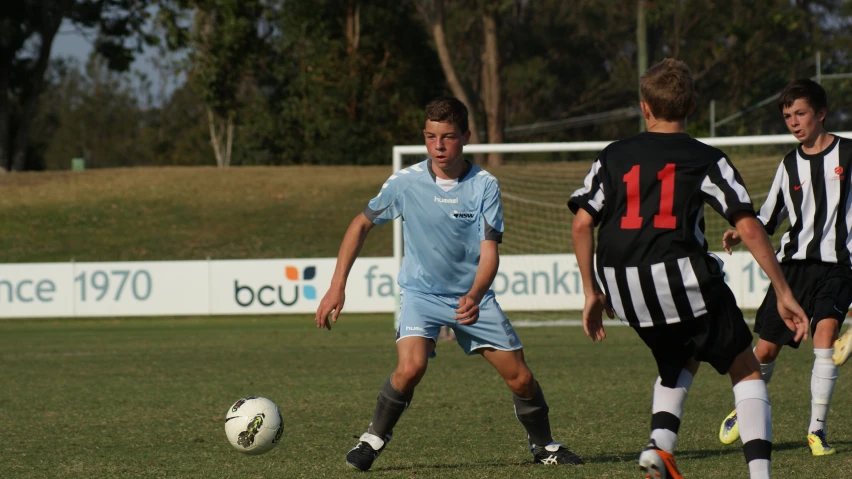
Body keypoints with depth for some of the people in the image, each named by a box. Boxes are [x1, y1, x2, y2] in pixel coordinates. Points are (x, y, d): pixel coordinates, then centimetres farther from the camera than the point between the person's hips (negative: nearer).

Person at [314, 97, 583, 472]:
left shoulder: (485, 186, -12)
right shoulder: (405, 183, -11)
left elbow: (489, 252, -17)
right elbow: (361, 225, 1)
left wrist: (475, 296, -37)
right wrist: (337, 286, -4)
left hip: (473, 297, 1)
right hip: (421, 292, -1)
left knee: (521, 379, 0)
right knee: (411, 367, -28)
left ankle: (543, 445, 27)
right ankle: (374, 438, -6)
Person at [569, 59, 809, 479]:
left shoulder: (613, 157, 13)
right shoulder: (705, 160, 5)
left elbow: (581, 224, 6)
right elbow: (748, 228, -3)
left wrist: (592, 293, 14)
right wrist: (783, 293, 1)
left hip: (624, 290, 4)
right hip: (684, 278, -4)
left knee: (680, 363, 29)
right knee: (745, 370, 11)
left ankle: (659, 444, 5)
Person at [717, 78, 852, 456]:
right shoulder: (790, 164, 11)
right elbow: (769, 217, 17)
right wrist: (740, 234, -1)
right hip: (794, 262, 3)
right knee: (766, 348, 2)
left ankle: (817, 428, -18)